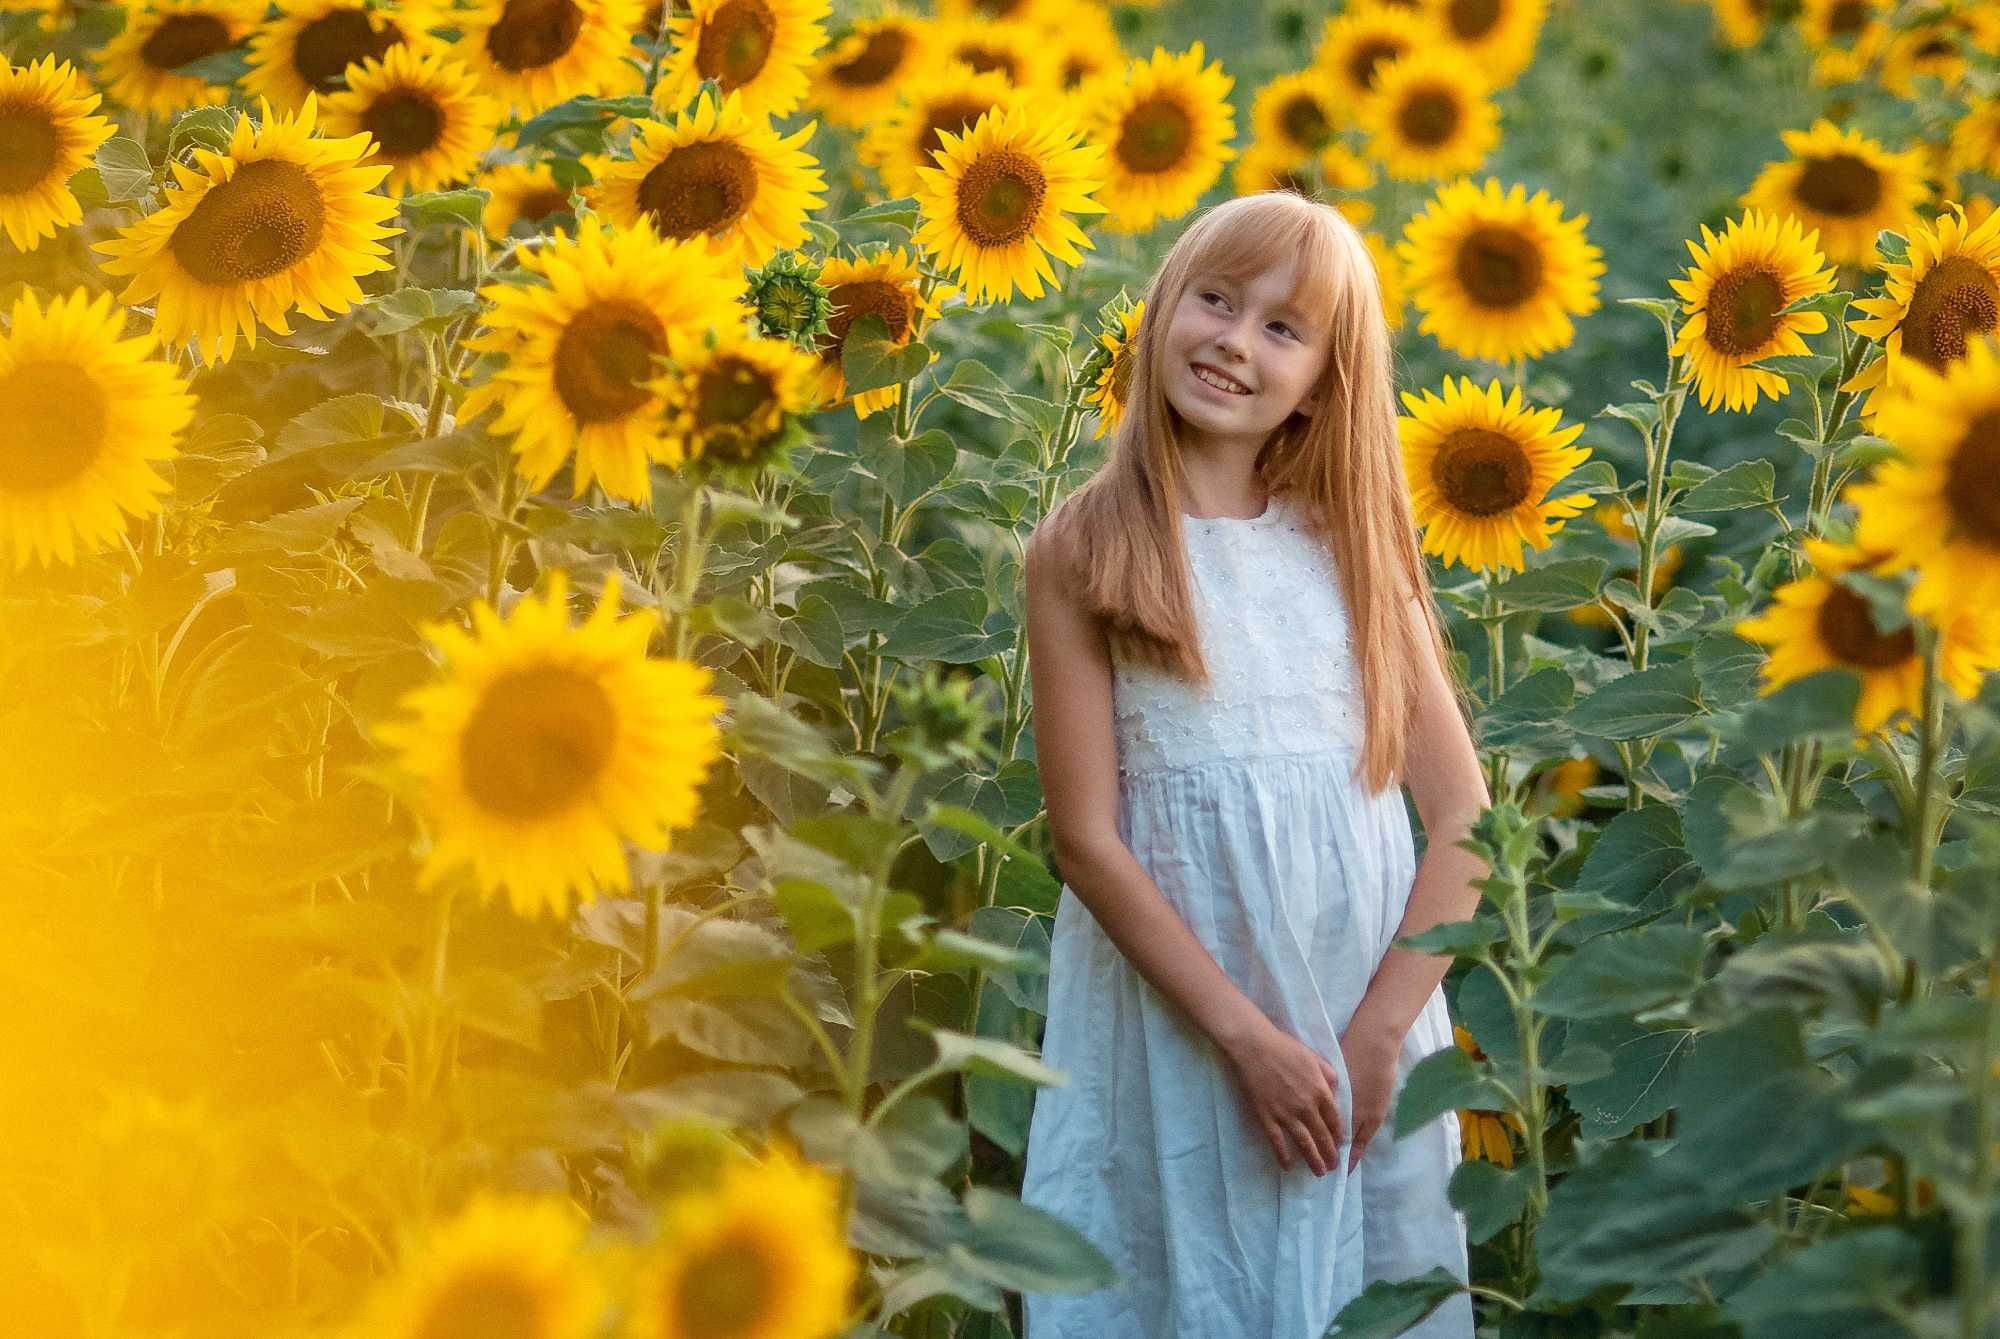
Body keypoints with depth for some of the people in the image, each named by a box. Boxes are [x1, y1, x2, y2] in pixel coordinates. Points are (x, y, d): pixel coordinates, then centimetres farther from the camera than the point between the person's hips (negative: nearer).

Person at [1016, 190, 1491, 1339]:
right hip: (1176, 1017, -3)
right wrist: (1246, 1035, -14)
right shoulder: (1083, 552, -3)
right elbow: (1088, 839, -8)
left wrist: (1380, 1031, -8)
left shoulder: (1353, 546, 6)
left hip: (1368, 1010, 3)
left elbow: (1462, 814, 2)